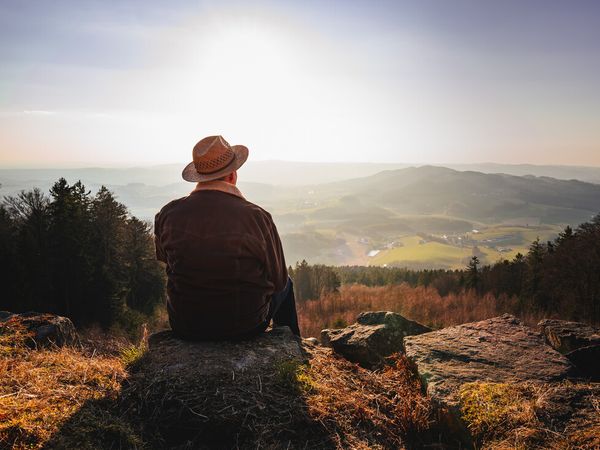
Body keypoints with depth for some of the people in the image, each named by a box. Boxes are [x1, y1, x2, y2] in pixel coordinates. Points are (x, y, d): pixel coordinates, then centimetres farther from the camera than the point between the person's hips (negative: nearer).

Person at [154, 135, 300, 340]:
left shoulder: (167, 215, -12)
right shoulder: (257, 217, -22)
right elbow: (277, 279, -9)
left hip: (184, 326, 3)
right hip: (245, 325, -2)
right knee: (285, 285, 27)